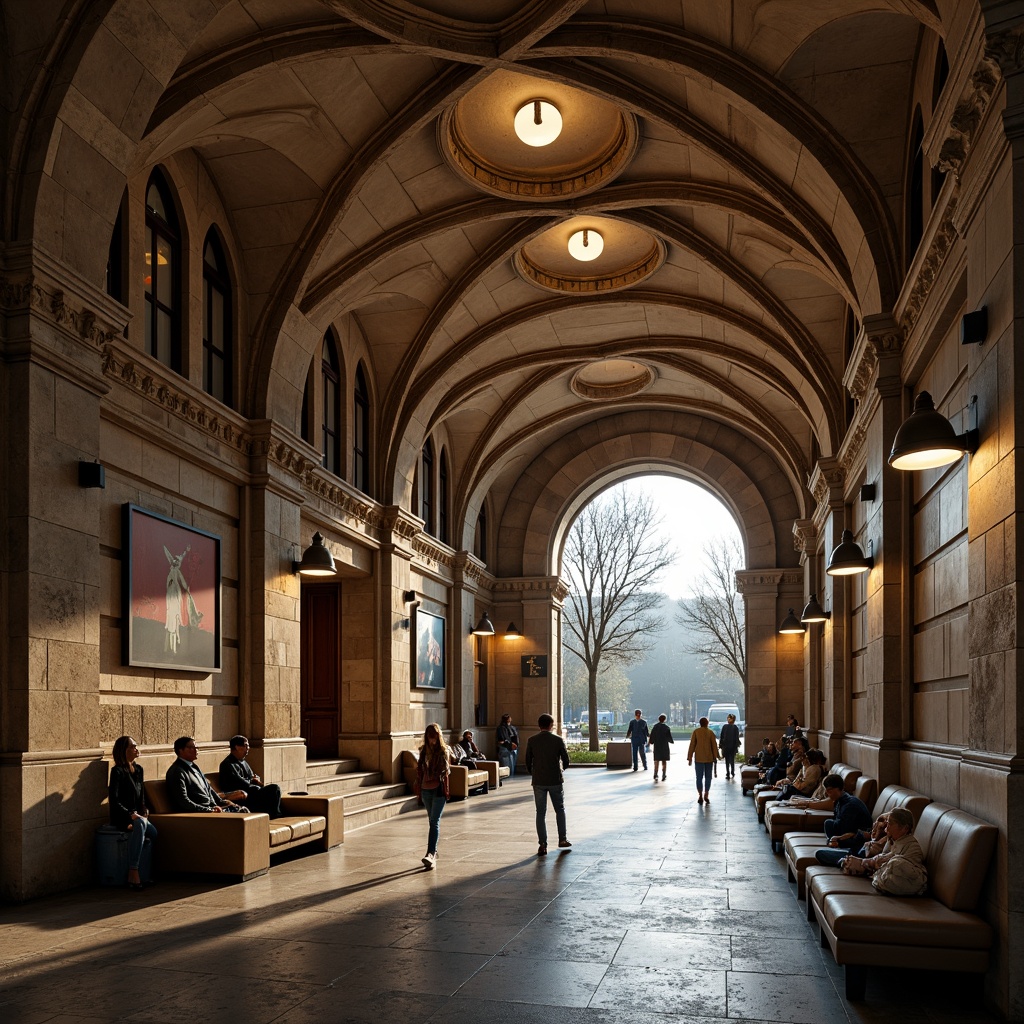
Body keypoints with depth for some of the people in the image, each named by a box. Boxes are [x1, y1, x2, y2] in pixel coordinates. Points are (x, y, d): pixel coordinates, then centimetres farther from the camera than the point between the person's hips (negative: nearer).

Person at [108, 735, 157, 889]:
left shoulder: (138, 769, 15)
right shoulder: (117, 771, -8)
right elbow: (114, 800, -15)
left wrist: (144, 811, 4)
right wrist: (131, 815, -22)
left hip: (136, 815, 6)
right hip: (120, 817, -6)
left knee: (154, 832, -27)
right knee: (140, 824, -38)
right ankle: (133, 873, -40)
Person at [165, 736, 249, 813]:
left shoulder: (194, 767, 18)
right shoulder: (176, 772, -11)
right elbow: (183, 802, -19)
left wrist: (222, 801, 11)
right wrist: (208, 810, -22)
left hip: (212, 806, 9)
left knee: (243, 810, -4)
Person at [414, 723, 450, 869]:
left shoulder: (444, 751, -3)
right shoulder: (424, 750, 8)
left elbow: (445, 772, -3)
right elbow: (420, 770, 10)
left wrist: (446, 790, -10)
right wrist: (418, 788, 5)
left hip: (438, 789, -5)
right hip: (426, 789, 5)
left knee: (434, 821, -13)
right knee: (431, 821, 14)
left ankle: (431, 854, -21)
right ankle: (433, 852, 24)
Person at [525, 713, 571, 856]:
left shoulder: (531, 741, -3)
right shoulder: (558, 740, -5)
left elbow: (528, 762, 0)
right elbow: (566, 761, -3)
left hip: (538, 781, 1)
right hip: (555, 780, -1)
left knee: (541, 813, 6)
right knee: (560, 809, 17)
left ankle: (542, 844, 2)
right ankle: (562, 839, 19)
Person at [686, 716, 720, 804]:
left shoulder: (695, 732, -1)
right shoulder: (710, 732, -1)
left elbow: (692, 745, -2)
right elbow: (714, 745, -1)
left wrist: (690, 758, 1)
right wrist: (715, 757, 6)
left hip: (699, 758, 0)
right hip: (709, 758, 0)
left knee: (699, 777, 5)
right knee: (708, 777, 8)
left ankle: (700, 796, -3)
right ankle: (706, 795, 0)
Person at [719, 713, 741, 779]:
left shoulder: (724, 727, -2)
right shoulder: (735, 727, -3)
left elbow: (721, 737, 0)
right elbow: (737, 738, -2)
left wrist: (720, 745, 4)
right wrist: (737, 746, 1)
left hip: (725, 746, 0)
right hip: (733, 746, 0)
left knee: (727, 761, 5)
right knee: (732, 760, 11)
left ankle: (728, 774, 3)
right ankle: (732, 773, 14)